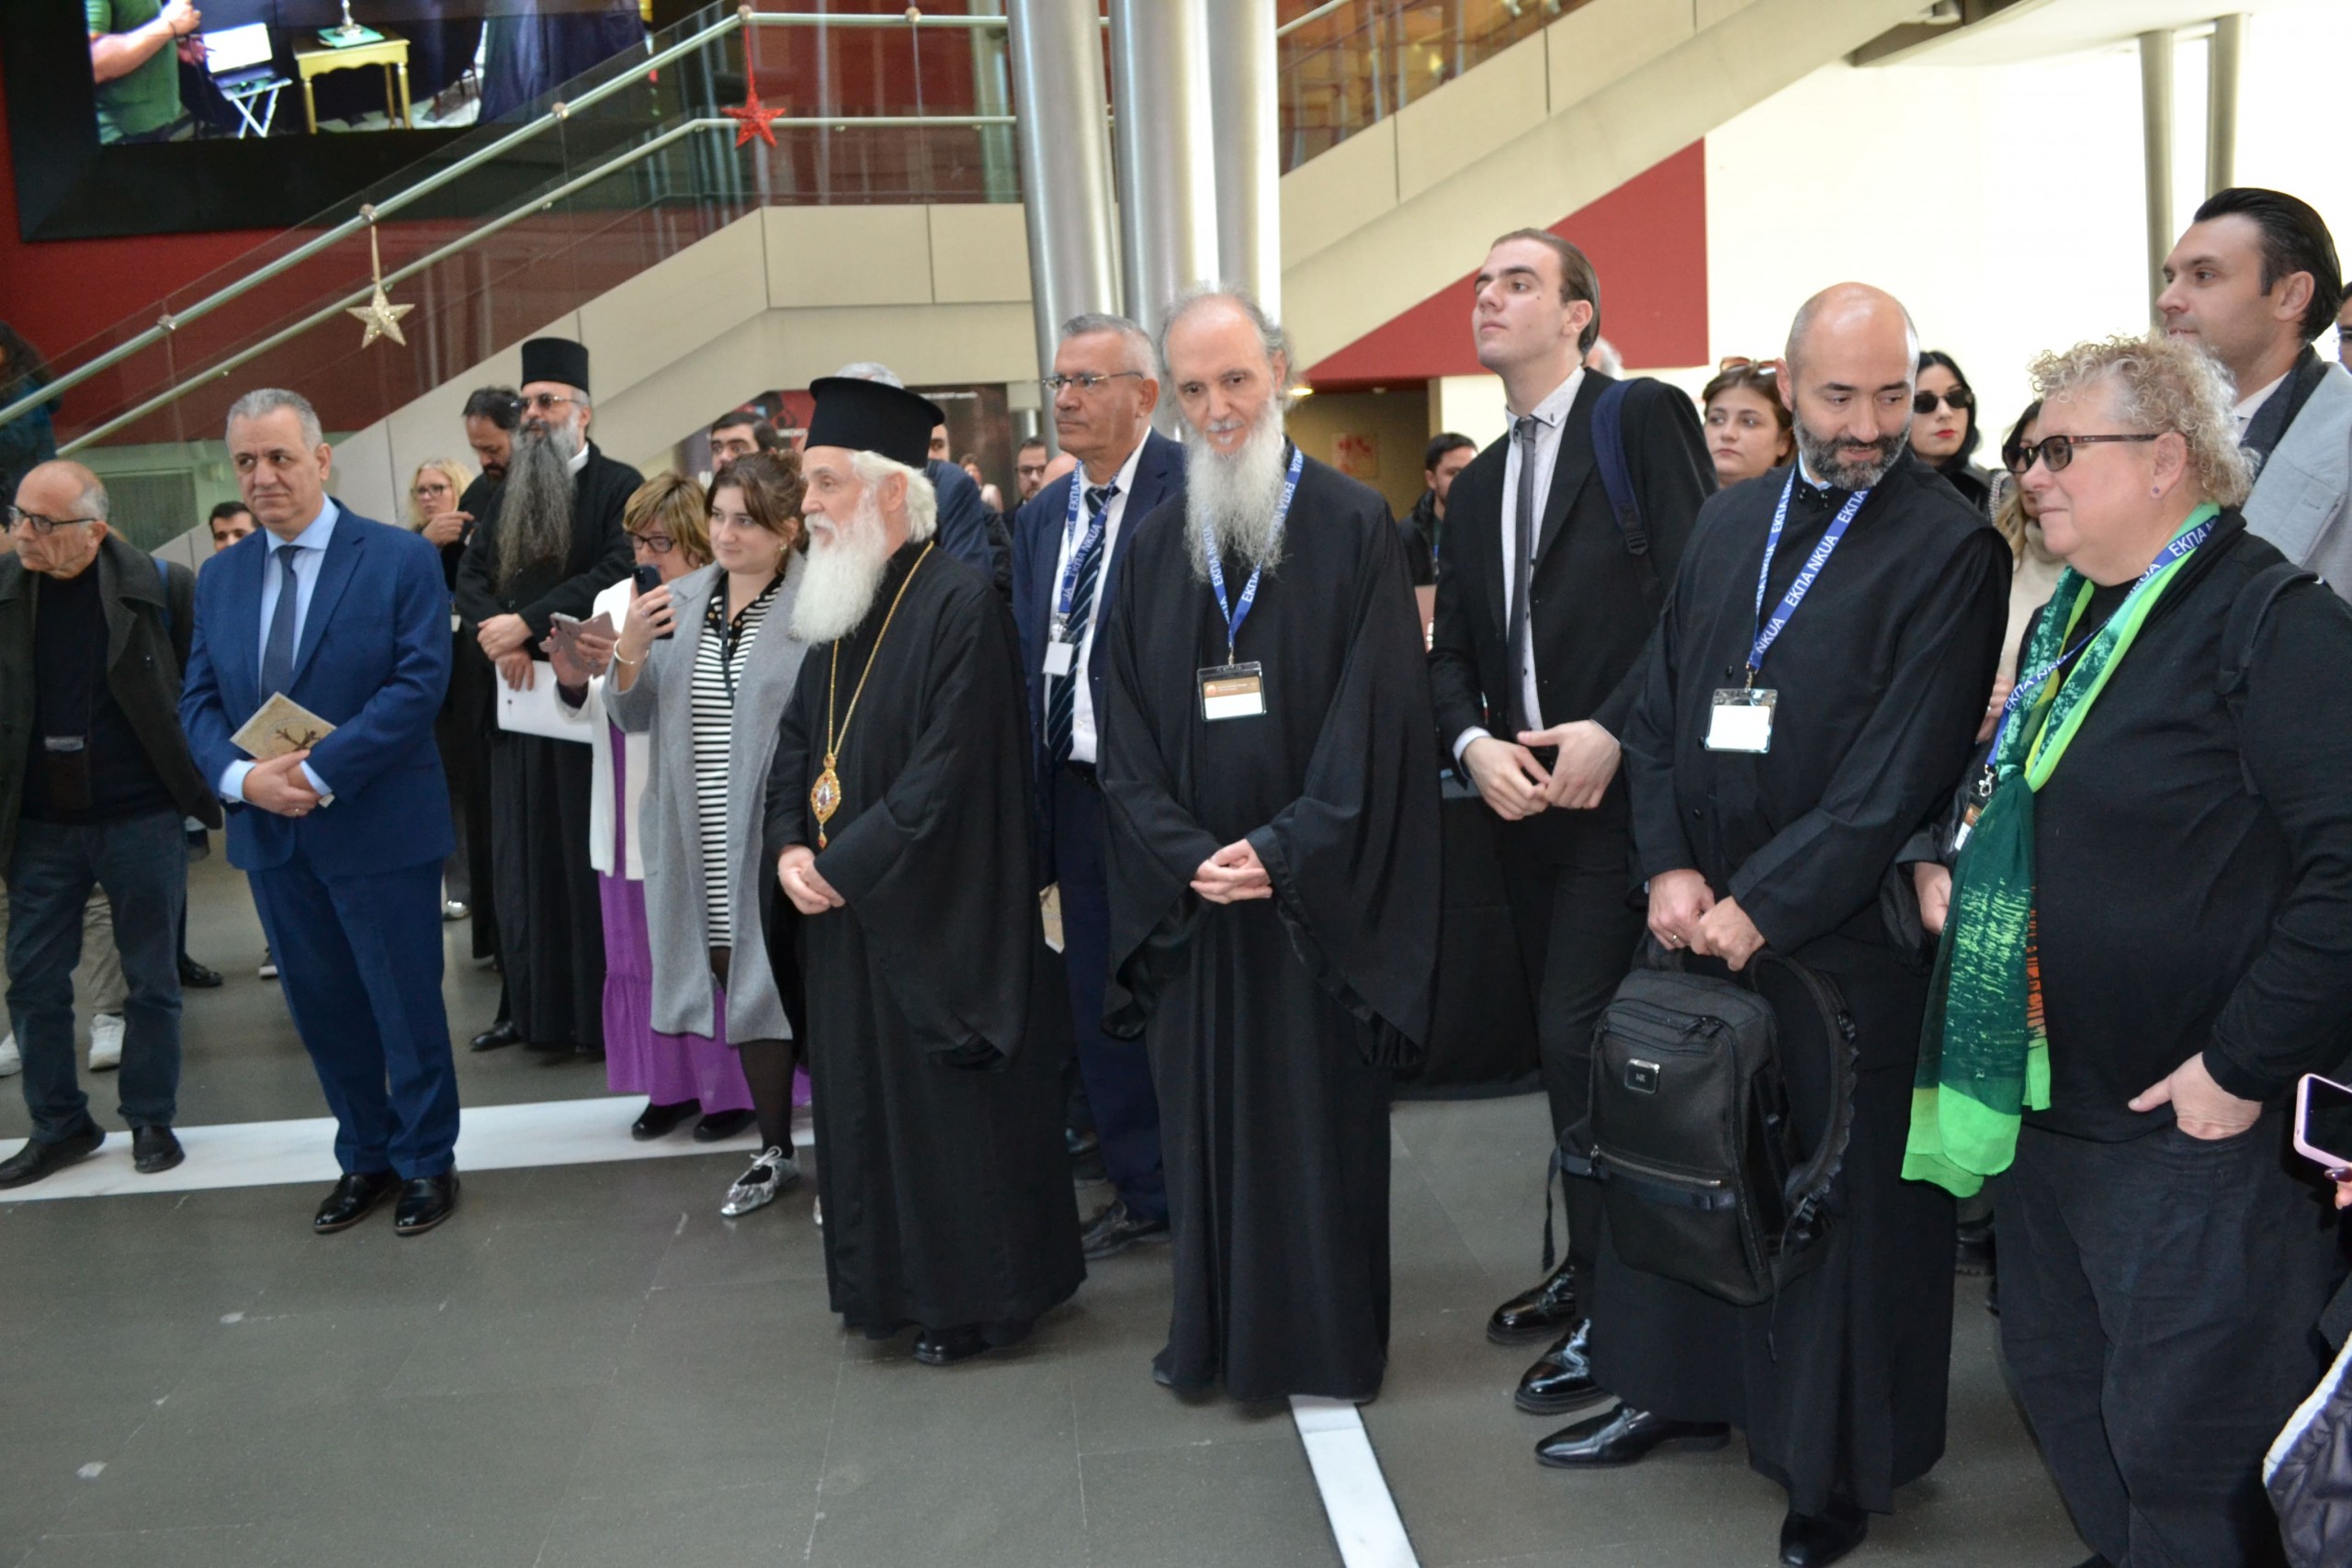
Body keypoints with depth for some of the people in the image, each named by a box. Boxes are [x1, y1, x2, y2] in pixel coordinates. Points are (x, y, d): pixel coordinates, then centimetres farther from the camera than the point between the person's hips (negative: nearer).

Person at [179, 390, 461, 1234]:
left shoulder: (402, 559, -7)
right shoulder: (220, 578, 9)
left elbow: (419, 684, -16)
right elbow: (199, 703, 7)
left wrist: (319, 773, -21)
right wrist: (241, 776, -13)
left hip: (379, 827, -5)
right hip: (269, 832, 5)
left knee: (406, 1007, 5)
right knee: (323, 1010, 15)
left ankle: (426, 1162, 22)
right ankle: (364, 1158, 30)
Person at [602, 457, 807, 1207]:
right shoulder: (680, 602, 7)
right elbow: (635, 716, 10)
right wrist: (628, 656, -9)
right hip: (702, 845, 5)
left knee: (798, 990, 4)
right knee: (741, 989, 14)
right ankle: (775, 1150, 28)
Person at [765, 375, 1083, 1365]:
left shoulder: (959, 605, -16)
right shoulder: (839, 606, 10)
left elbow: (947, 774, -21)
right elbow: (798, 738, 14)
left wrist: (844, 863, -16)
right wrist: (789, 847, -2)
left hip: (934, 914, -8)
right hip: (845, 908, 8)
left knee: (952, 1107, 3)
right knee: (865, 1095, 16)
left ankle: (978, 1296, 20)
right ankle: (892, 1282, 31)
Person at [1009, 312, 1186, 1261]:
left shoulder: (1190, 490, -11)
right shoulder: (1042, 516, 14)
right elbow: (1029, 656, 15)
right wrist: (1033, 802, 10)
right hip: (1079, 791, 8)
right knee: (1102, 1000, 15)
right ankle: (1142, 1192, 30)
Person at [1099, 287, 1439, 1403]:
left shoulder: (1355, 527, -3)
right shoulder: (1152, 547, 9)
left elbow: (1376, 715, -9)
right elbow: (1125, 736, 5)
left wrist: (1284, 850, -17)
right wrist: (1185, 856, -10)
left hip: (1317, 896, -3)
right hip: (1190, 896, 3)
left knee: (1321, 1115, 6)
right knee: (1203, 1114, 10)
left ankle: (1327, 1340, 21)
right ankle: (1214, 1333, 25)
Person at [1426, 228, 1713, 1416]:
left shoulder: (1645, 419, -4)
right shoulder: (1477, 486, 17)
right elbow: (1450, 648, 13)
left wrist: (1613, 728, -20)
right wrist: (1473, 743, -6)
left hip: (1620, 788, -7)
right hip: (1520, 797, 7)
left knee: (1580, 1036, -9)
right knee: (1564, 1039, 14)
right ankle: (1592, 1263, 28)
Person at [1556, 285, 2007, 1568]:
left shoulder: (1949, 548, -8)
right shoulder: (1727, 524, 10)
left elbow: (1899, 776, -14)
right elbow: (1656, 708, 10)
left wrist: (1762, 905, -15)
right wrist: (1668, 866, -4)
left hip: (1846, 936, -5)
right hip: (1698, 918, 5)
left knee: (1844, 1198, 5)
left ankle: (1839, 1464, 23)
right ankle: (1678, 1388, 34)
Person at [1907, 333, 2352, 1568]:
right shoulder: (2073, 616, 13)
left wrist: (2243, 1067, -22)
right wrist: (1954, 864, 9)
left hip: (2193, 1122, -9)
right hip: (2047, 1096, 9)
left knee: (2182, 1443, 3)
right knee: (2059, 1386, 20)